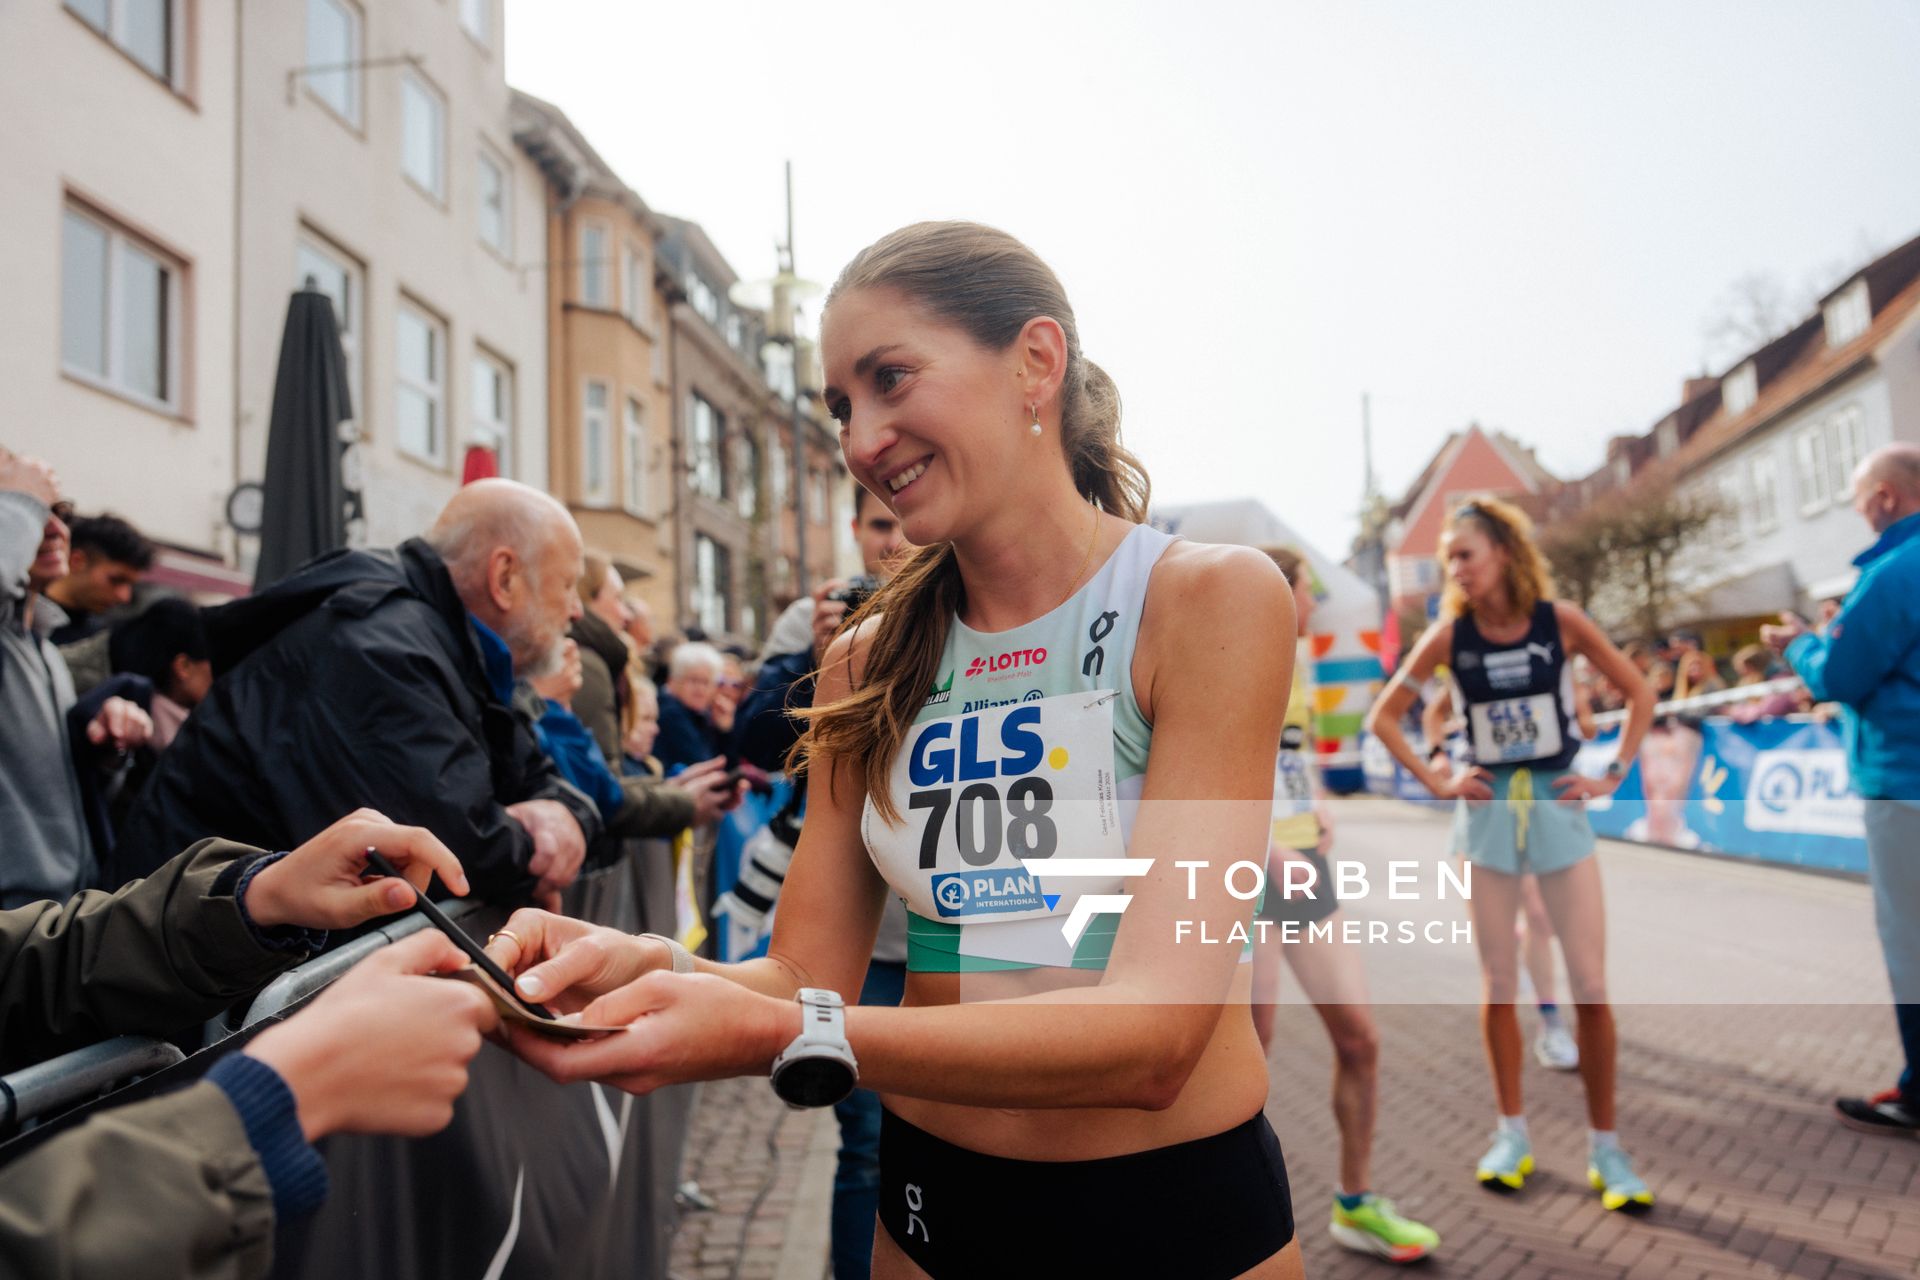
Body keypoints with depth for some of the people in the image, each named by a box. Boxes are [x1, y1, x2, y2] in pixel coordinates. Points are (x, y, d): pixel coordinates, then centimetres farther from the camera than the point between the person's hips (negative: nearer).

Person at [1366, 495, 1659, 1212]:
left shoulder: (1560, 620, -5)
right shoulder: (1450, 634, -3)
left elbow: (1640, 694, 4)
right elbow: (1383, 716, 4)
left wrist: (1612, 777, -2)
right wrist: (1436, 782, -3)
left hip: (1557, 806, -1)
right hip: (1488, 811, 1)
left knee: (1590, 985, -1)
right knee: (1499, 985, 7)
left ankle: (1604, 1147, 14)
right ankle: (1512, 1135, 22)